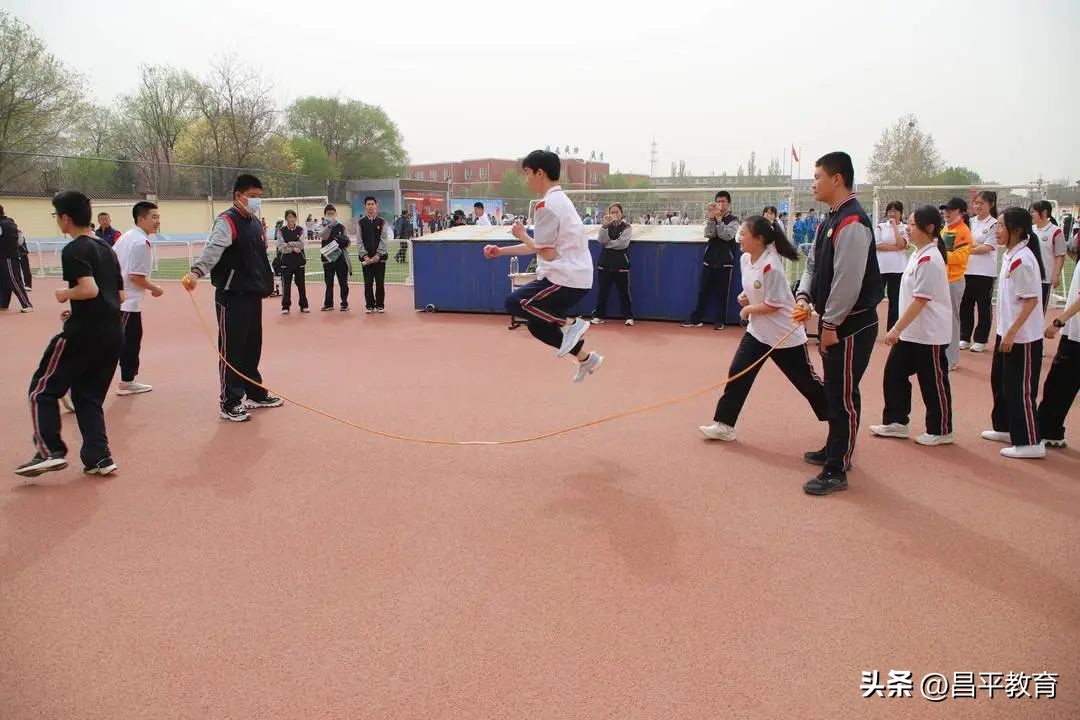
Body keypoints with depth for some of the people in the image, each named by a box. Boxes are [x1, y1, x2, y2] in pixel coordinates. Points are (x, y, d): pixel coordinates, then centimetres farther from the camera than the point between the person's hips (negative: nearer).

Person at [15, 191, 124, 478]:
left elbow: (89, 289, -23)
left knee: (42, 389, 6)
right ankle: (99, 458, 9)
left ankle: (50, 451, -1)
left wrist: (66, 293, -4)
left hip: (83, 333, -8)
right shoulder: (107, 248, 16)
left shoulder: (74, 250, -9)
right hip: (112, 334, 8)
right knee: (89, 396, 15)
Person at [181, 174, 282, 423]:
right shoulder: (227, 221, -13)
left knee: (253, 346, 17)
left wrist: (264, 283, 23)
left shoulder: (255, 221, 13)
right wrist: (196, 272, -45)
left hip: (253, 293, 8)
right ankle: (230, 403, 7)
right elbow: (213, 249, -30)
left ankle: (255, 393, 31)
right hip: (232, 296, -8)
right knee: (232, 349, -2)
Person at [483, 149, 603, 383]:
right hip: (576, 276, 10)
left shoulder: (548, 205, -16)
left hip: (566, 279, -10)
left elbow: (547, 253, -17)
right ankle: (586, 359, 21)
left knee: (514, 303, -9)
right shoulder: (559, 200, 15)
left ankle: (570, 324, -7)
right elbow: (541, 247, 18)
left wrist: (522, 235, -2)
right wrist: (501, 251, 18)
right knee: (537, 324, 15)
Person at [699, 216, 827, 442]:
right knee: (738, 373, -1)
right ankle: (724, 424, 5)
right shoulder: (745, 258, -1)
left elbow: (773, 305, -23)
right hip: (757, 331, 7)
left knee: (806, 381, 7)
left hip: (785, 334, -7)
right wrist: (745, 296, -1)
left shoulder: (771, 266, -27)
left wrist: (748, 309, -12)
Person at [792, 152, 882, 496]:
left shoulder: (852, 223, -20)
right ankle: (834, 450, 38)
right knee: (833, 389, 21)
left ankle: (836, 471, 3)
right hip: (834, 321, 10)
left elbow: (848, 279, -23)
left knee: (843, 394, -4)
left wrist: (830, 324, -20)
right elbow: (814, 264, 18)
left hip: (851, 324, -10)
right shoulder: (831, 220, 12)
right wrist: (804, 296, 1)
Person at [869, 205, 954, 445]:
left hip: (929, 334, -9)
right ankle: (896, 422, 23)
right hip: (911, 332, 9)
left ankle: (941, 431, 17)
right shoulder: (919, 254, 9)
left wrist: (896, 329, -22)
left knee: (933, 382, 3)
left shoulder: (929, 259, -20)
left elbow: (920, 300, -23)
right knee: (894, 374, 12)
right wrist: (899, 327, 18)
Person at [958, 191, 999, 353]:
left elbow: (988, 248, -13)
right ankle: (965, 338, 18)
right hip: (967, 270, 5)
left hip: (985, 272, -5)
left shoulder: (994, 224, -5)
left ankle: (980, 340, 12)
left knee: (984, 307, 4)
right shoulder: (971, 222, 10)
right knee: (965, 305, 8)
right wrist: (977, 245, -11)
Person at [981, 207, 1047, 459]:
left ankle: (1030, 443, 5)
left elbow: (1031, 301, -22)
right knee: (1000, 382, 20)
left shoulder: (1022, 260, -20)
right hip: (1007, 333, 10)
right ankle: (1005, 428, 34)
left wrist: (1011, 333, -22)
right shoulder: (1010, 256, 9)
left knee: (1020, 390, -3)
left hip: (1023, 338, -10)